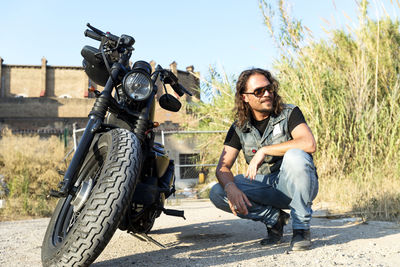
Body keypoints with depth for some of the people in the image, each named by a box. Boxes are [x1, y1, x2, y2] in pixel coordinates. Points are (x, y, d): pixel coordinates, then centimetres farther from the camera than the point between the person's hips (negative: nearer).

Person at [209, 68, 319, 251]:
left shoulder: (290, 113, -7)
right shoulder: (239, 128, 2)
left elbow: (309, 144, -26)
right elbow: (223, 167, -6)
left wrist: (264, 150, -27)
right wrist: (231, 188, -29)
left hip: (295, 185, -3)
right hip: (264, 186, 3)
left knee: (295, 156, -36)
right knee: (217, 193, -19)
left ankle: (301, 228, -18)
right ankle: (274, 218, -1)